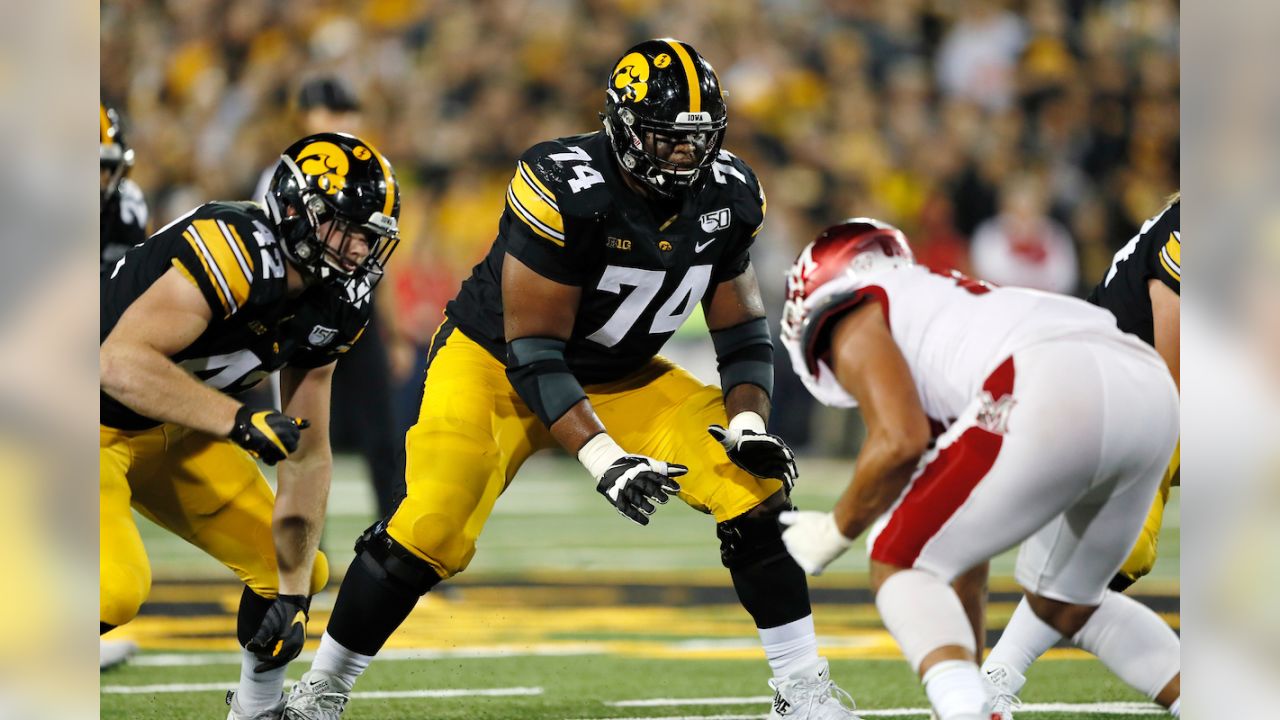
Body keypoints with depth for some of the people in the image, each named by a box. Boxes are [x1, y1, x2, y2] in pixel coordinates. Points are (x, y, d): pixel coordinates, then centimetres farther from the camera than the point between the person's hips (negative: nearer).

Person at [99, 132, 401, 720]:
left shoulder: (333, 310, -3)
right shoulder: (233, 253, -31)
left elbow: (307, 455, 2)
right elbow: (120, 364, -37)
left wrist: (294, 591, -3)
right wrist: (240, 421, -42)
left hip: (171, 433, 9)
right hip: (100, 426, -9)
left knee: (296, 572, 8)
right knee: (115, 587, -30)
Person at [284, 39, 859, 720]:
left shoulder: (727, 197, -11)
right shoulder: (565, 189, -31)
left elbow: (741, 326, 1)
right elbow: (531, 351, -28)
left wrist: (748, 422, -18)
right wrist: (602, 457, -36)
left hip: (622, 378, 6)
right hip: (497, 361, -5)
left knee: (754, 487, -11)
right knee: (432, 530, -22)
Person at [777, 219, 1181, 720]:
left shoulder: (852, 324, 17)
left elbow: (901, 443, -2)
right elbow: (971, 540, 42)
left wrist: (836, 530, 16)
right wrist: (971, 671, 46)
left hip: (1059, 392, -8)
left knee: (900, 566, 7)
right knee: (1064, 603, 29)